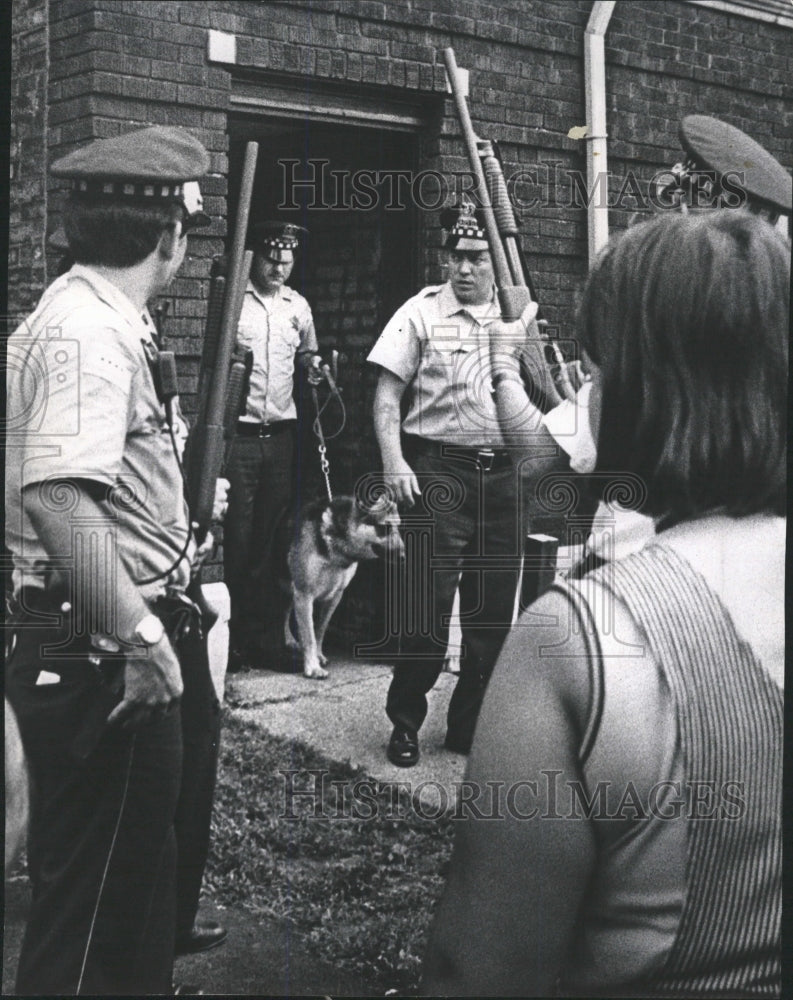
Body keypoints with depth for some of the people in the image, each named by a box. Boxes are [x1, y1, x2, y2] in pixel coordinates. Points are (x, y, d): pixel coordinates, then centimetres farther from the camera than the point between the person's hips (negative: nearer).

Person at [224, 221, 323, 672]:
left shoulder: (298, 305, 12)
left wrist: (313, 364, 5)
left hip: (281, 432, 5)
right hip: (237, 430, -4)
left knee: (268, 536, 8)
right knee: (237, 537, -4)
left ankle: (259, 634, 16)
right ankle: (233, 638, 4)